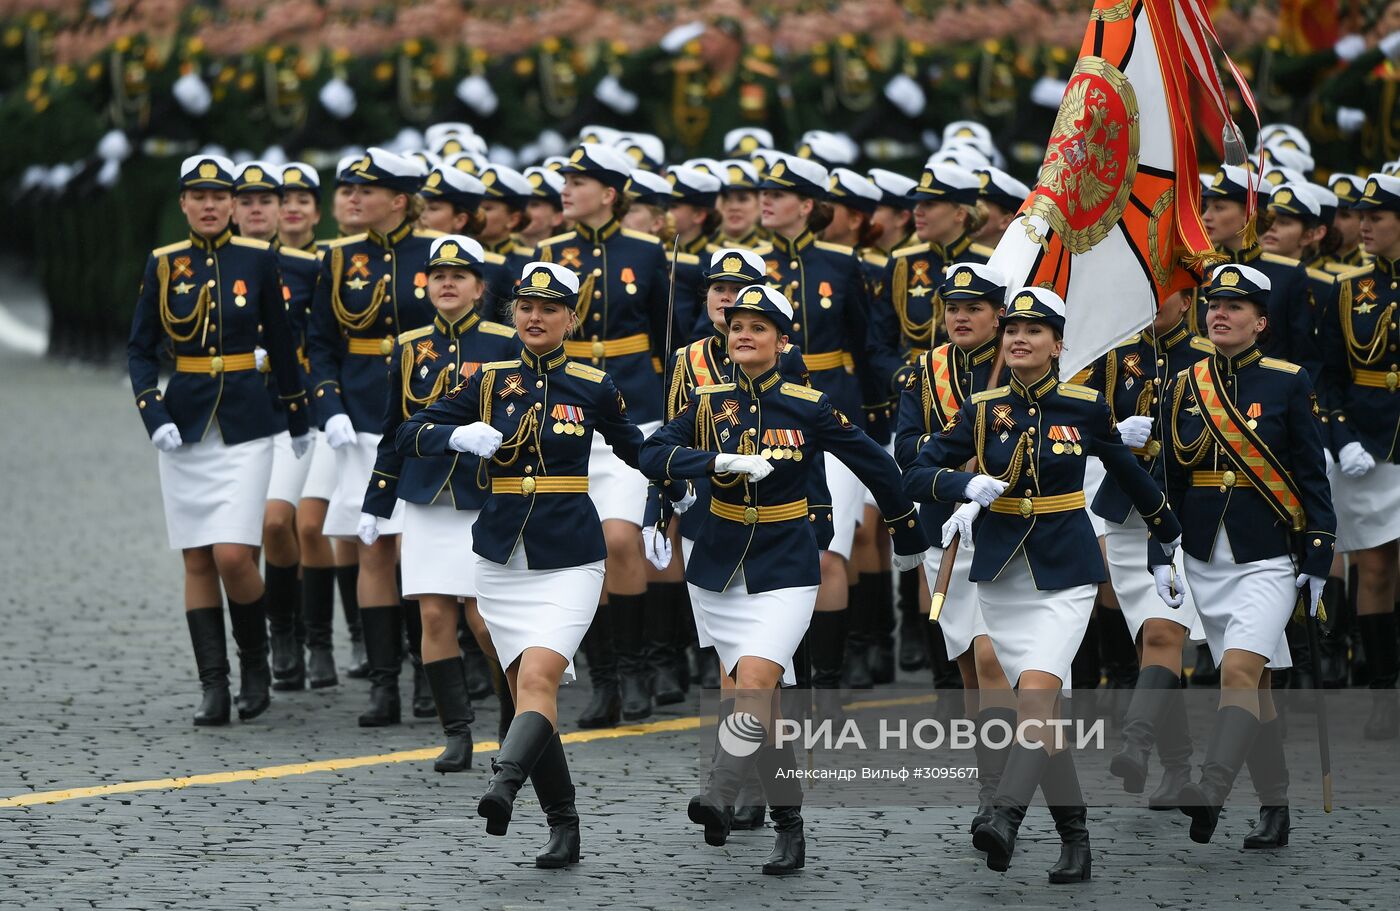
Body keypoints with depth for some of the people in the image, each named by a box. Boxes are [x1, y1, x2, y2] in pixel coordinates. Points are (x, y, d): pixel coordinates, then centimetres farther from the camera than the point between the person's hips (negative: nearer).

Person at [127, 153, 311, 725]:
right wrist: (155, 417, -9)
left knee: (233, 555, -13)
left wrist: (299, 421, 13)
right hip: (184, 423, 2)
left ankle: (255, 662, 10)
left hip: (244, 422, -2)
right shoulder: (163, 265, 3)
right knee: (197, 561, 2)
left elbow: (282, 345, 8)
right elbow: (140, 350, 5)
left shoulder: (257, 259, 0)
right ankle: (213, 687, 6)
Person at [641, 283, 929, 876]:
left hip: (784, 570, -3)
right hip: (717, 569, 3)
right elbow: (653, 456, -13)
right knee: (767, 701, 6)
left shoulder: (809, 407, -5)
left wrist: (909, 541, 17)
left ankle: (720, 797, -35)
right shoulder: (708, 403, 1)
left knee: (754, 687, -24)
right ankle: (789, 829, 13)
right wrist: (722, 461, -29)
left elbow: (876, 467, 7)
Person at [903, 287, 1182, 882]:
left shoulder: (1086, 408, -2)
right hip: (1001, 574, 3)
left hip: (1066, 575, -3)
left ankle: (1006, 817, -35)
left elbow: (1128, 472, 15)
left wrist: (1166, 531, 29)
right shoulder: (982, 410, 2)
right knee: (1043, 713, 5)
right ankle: (1075, 839, 15)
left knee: (1035, 695, -23)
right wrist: (967, 485, -22)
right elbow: (916, 476, -1)